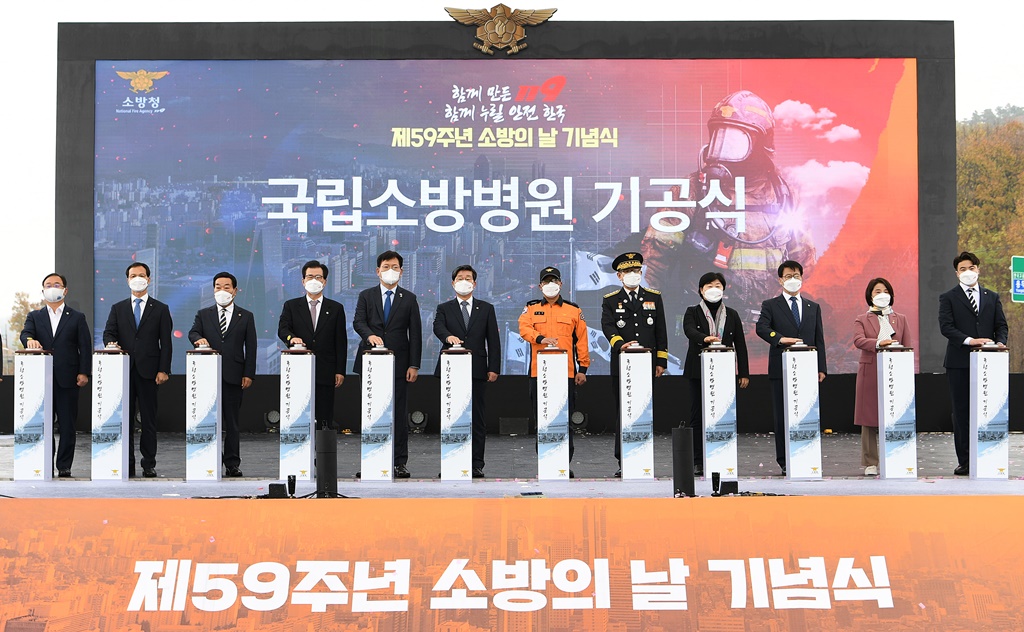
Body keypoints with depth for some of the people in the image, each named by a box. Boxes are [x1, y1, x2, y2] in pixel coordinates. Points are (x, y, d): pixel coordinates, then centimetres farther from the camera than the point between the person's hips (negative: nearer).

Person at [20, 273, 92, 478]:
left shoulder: (77, 318, 11)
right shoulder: (34, 316, 16)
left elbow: (85, 346, 4)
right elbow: (25, 333, -3)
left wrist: (84, 372, -7)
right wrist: (30, 339, -28)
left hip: (67, 379, -1)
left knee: (67, 426, -1)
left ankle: (64, 468, 5)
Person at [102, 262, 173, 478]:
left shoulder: (160, 309, 8)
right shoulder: (118, 308, 14)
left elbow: (165, 342, 3)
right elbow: (108, 333, 6)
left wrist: (163, 370, -6)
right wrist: (112, 343, -18)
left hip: (148, 371, -2)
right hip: (124, 370, 2)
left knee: (149, 419, 1)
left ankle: (149, 464, 6)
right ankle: (127, 464, 7)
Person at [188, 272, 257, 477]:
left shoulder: (246, 317, 10)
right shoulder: (203, 314, 14)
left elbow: (251, 347, 6)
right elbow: (193, 332, -1)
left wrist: (249, 374, -3)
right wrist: (199, 339, -26)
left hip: (233, 376, -1)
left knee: (232, 421, 2)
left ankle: (232, 464, 6)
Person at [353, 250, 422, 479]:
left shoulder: (409, 299, 8)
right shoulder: (366, 296, 10)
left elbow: (415, 333, 5)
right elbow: (358, 321, -3)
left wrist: (414, 365, -3)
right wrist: (370, 335, -26)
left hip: (399, 363, -1)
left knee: (399, 414, -1)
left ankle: (400, 462, 4)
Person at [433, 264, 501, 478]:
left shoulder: (486, 309, 13)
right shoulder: (444, 308, 12)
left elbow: (493, 340, 8)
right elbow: (438, 327, -9)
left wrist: (494, 368, -1)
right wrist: (448, 336, -32)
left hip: (477, 370, 0)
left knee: (477, 418, 0)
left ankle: (476, 464, 3)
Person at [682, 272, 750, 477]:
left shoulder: (732, 315, 13)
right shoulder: (692, 312, 6)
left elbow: (740, 344, 10)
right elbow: (689, 330, -16)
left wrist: (744, 373, 4)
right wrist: (705, 338, -37)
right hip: (698, 371, -1)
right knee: (698, 416, 0)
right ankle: (698, 462, 3)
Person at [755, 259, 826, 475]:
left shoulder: (813, 307, 17)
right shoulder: (771, 305, 6)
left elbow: (819, 339, 14)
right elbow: (761, 328, -11)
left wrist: (821, 367, 5)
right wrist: (780, 338, -29)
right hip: (781, 369, -2)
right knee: (782, 417, 0)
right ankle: (785, 463, 5)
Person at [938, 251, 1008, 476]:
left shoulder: (992, 297, 15)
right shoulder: (948, 298, 5)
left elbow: (1001, 325, 11)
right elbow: (946, 327, -7)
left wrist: (1000, 342, -10)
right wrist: (970, 341, -20)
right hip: (960, 363, -2)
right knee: (962, 412, 0)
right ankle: (965, 461, 4)